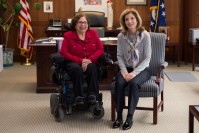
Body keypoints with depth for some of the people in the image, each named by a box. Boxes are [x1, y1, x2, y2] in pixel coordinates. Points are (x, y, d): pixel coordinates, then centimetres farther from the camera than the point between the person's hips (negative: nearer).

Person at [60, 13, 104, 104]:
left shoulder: (93, 33, 10)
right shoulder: (68, 35, 2)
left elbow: (100, 49, 4)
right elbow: (64, 53, -6)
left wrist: (90, 59, -14)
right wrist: (81, 61, -16)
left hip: (90, 62, 2)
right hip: (73, 63, -1)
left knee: (92, 68, -34)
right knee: (77, 69, -37)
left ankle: (92, 95, -32)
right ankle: (79, 96, -33)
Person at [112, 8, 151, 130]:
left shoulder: (145, 35, -9)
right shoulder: (121, 36, -1)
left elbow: (147, 58, -11)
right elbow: (120, 56, 1)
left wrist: (134, 73, -21)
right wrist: (124, 71, -16)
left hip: (142, 69, -2)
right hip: (126, 68, 2)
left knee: (133, 82, -34)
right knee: (119, 83, -29)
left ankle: (130, 117, -22)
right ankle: (119, 116, -17)